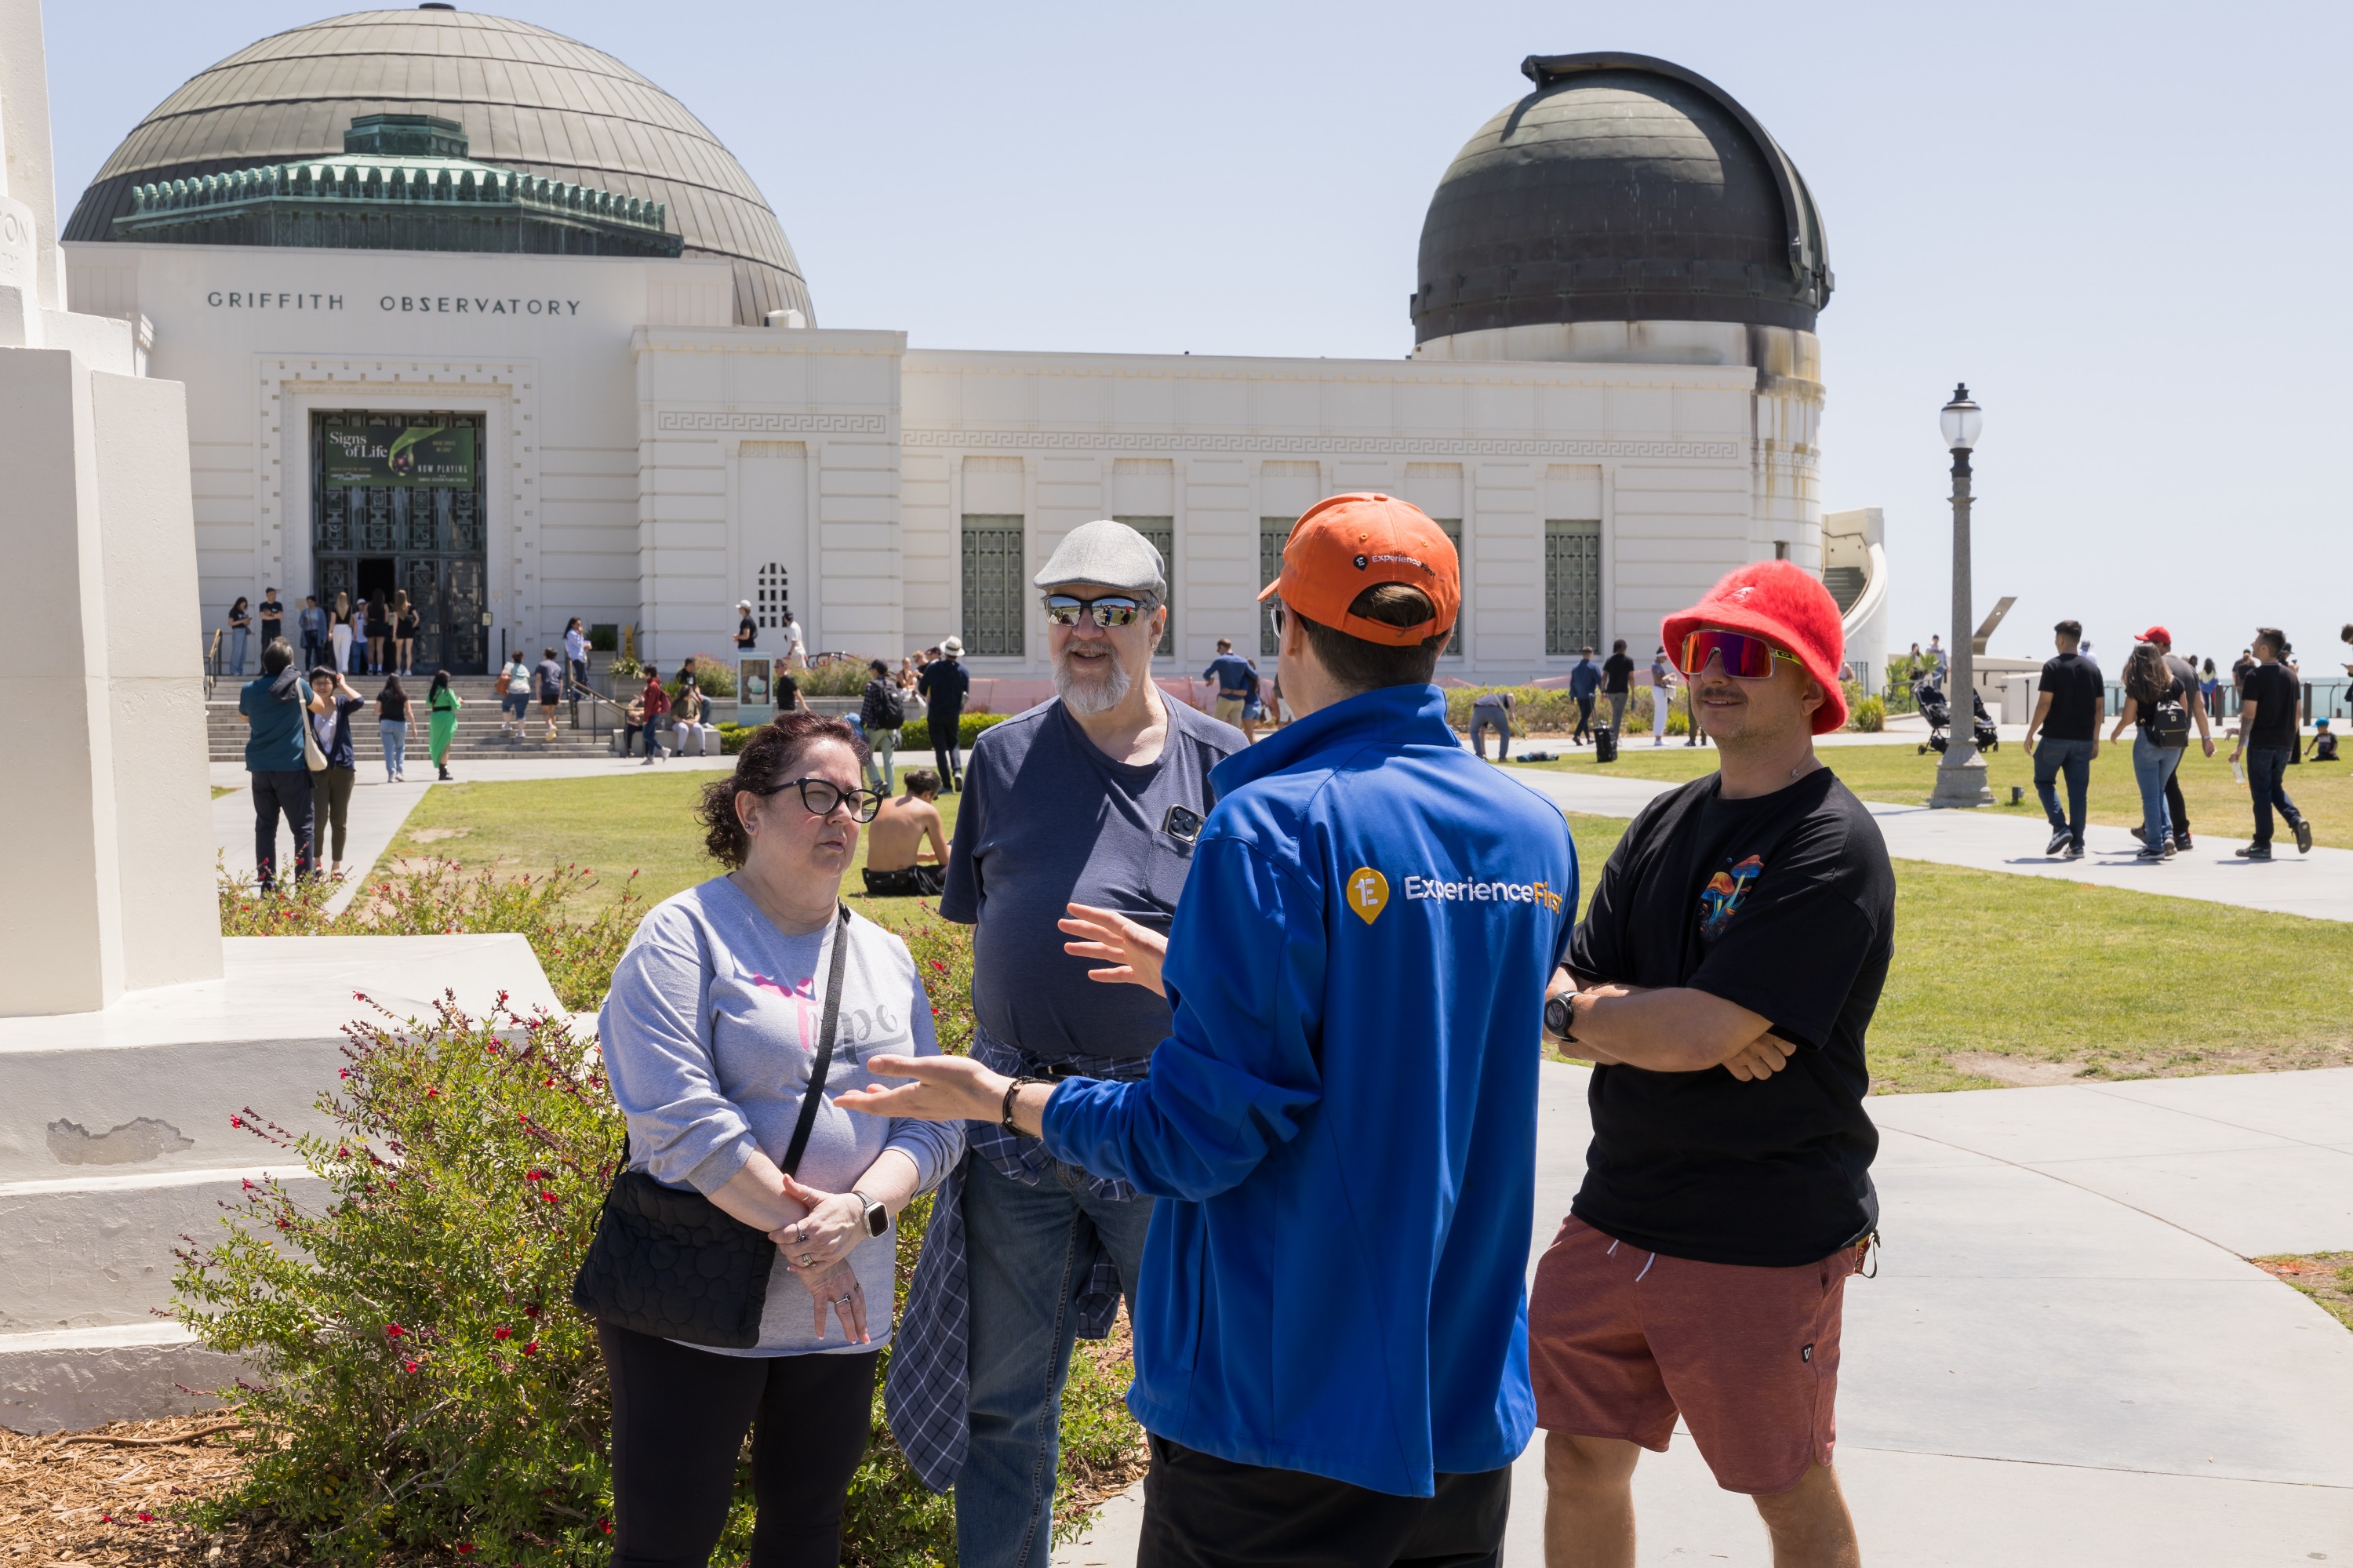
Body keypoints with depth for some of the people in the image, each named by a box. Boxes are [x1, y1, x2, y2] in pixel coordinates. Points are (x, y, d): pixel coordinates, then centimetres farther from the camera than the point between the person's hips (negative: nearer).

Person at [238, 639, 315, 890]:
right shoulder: (298, 686, -5)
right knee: (303, 826, 0)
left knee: (265, 825, 10)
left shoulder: (249, 690, 3)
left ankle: (267, 882, 8)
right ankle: (305, 884, -5)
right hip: (292, 766, -3)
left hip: (260, 768, 3)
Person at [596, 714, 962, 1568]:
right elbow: (679, 1119, -18)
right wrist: (797, 1233, -19)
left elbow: (933, 1122, 4)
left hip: (840, 1307, 5)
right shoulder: (684, 935, -7)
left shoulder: (887, 959, 11)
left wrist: (859, 1209, -15)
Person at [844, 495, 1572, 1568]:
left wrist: (1003, 1099, -4)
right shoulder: (1536, 835, 4)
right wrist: (1196, 979, 25)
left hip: (1285, 1398, -6)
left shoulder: (1275, 823, -18)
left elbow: (1204, 1132, -20)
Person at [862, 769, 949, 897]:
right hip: (904, 883, -7)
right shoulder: (927, 810, -2)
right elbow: (944, 860, 4)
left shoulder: (884, 805, 15)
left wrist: (927, 856, 37)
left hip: (874, 884, 7)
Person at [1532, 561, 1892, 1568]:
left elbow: (1698, 1033, -23)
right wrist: (1663, 1021, -16)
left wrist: (1576, 1012, -6)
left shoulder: (1831, 849, -15)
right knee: (1580, 1460, 13)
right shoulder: (1667, 824, 10)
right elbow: (1567, 993, 3)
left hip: (1762, 1245, -7)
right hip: (1613, 1217, 7)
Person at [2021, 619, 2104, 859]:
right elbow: (2099, 707, 8)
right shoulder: (2092, 668, 8)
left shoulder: (2053, 666, -8)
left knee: (2044, 781, 11)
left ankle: (2060, 828, -7)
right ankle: (2076, 845, 5)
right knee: (2078, 790, 6)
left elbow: (2044, 704, -12)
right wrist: (2095, 740, 14)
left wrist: (2030, 733, -5)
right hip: (2083, 740, 5)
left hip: (2055, 738, -5)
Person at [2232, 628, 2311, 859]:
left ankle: (2262, 845, 4)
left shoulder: (2255, 676, -12)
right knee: (2276, 787, 20)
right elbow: (2296, 713, 10)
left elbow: (2249, 715, -15)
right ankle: (2297, 820, -4)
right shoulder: (2290, 676, 7)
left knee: (2261, 793, 1)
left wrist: (2240, 746, -11)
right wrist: (2291, 742, 19)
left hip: (2261, 743, -6)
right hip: (2284, 743, 6)